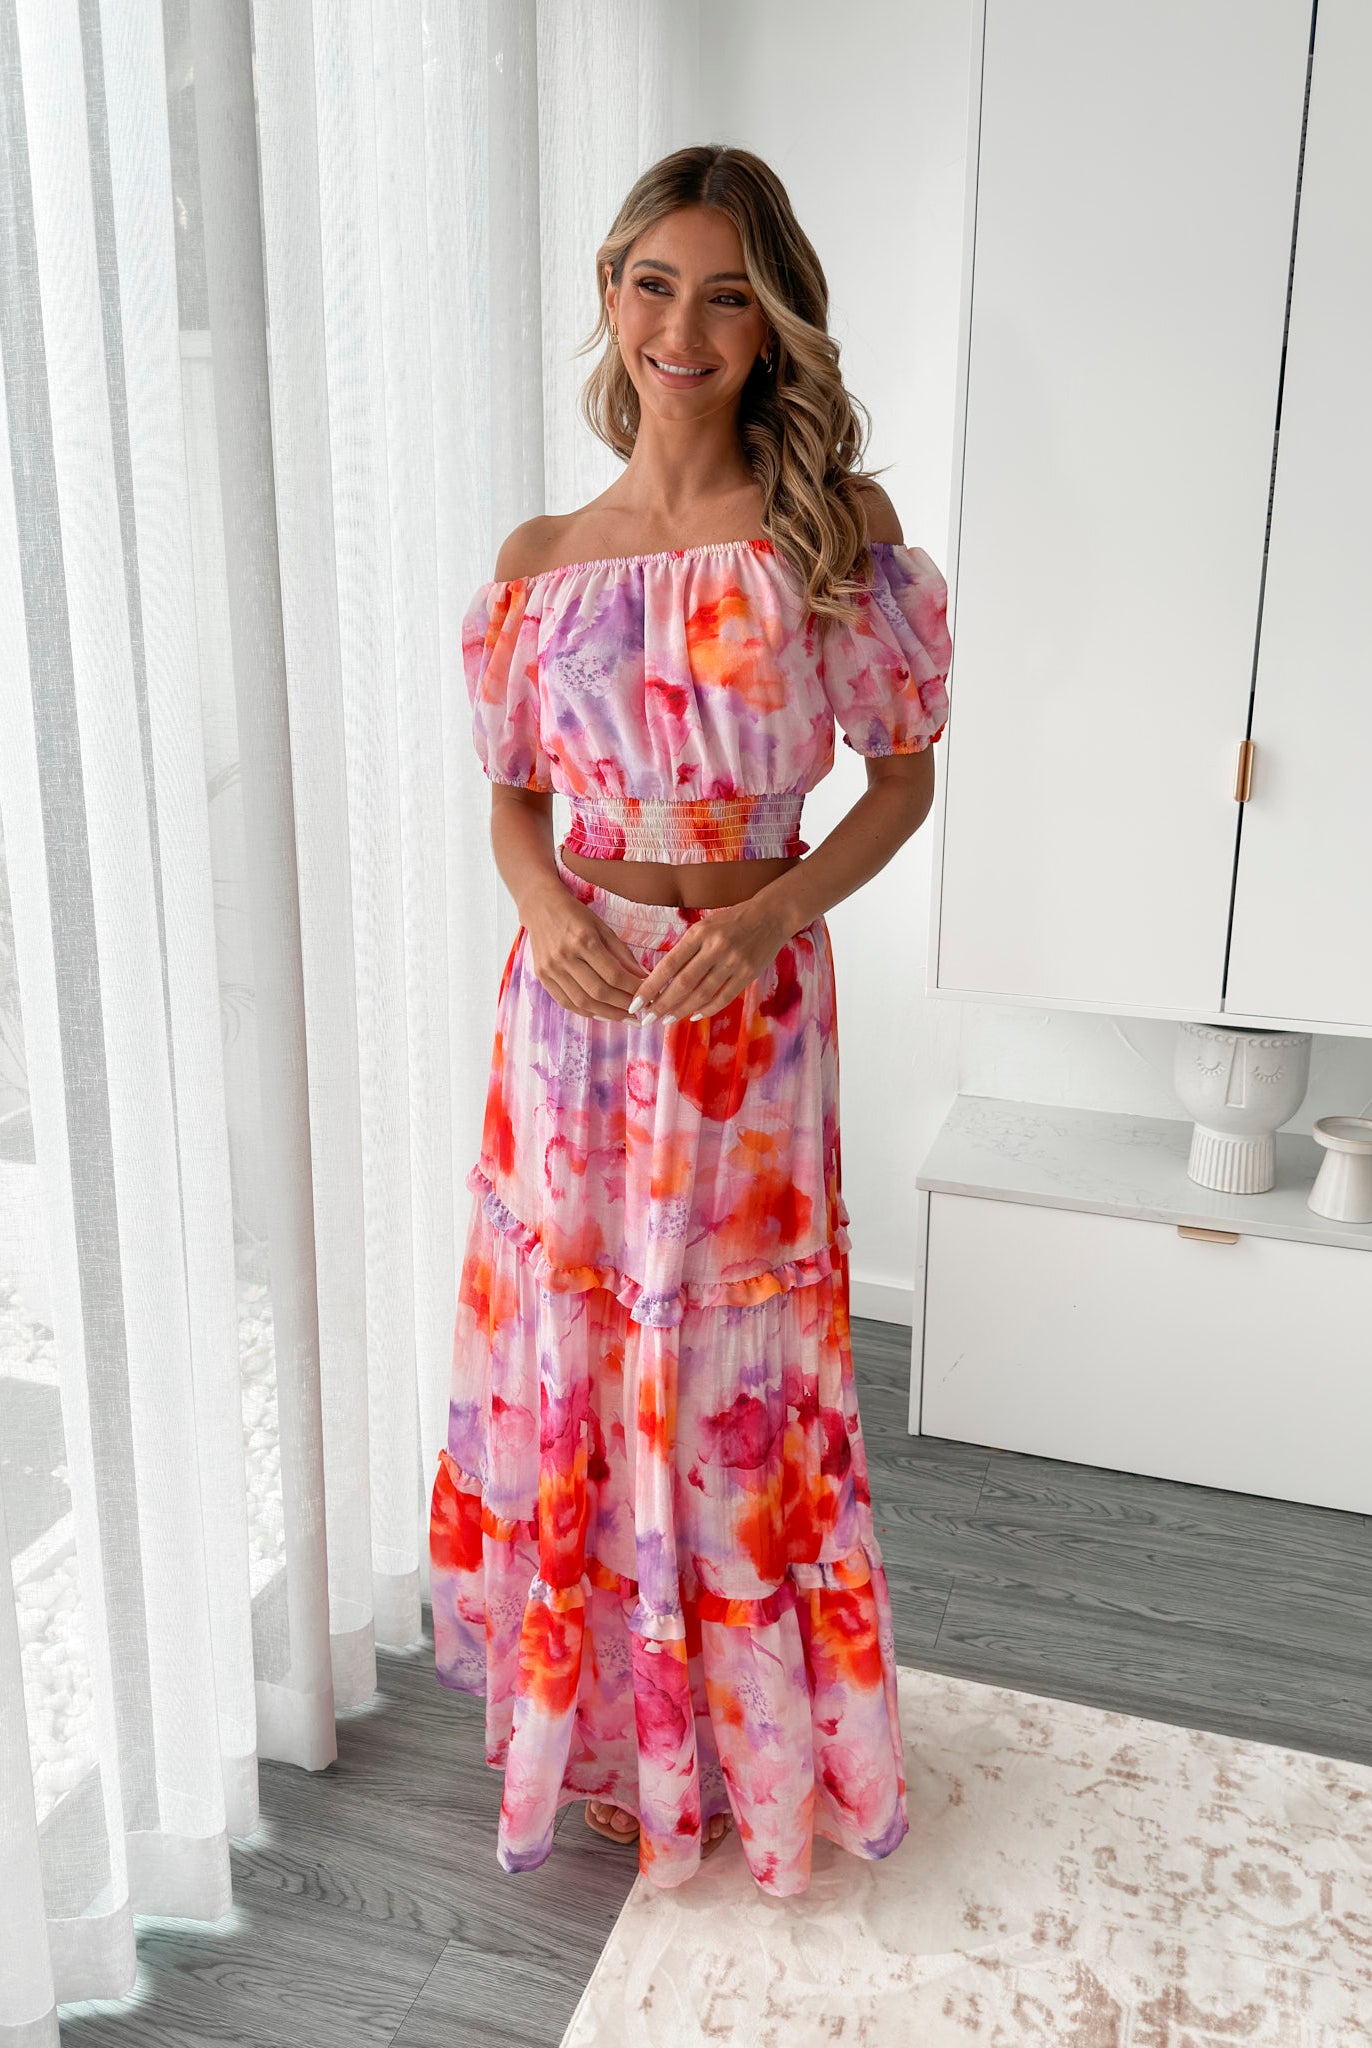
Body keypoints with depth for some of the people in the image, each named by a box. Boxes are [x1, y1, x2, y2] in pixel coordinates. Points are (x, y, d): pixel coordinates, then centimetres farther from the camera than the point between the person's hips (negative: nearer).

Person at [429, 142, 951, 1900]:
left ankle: (740, 1741, 33)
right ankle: (591, 1712, 37)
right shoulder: (539, 561, 4)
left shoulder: (830, 537, -4)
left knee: (728, 1376, 8)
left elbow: (904, 776, 1)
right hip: (569, 1004, 3)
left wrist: (776, 909, -15)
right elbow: (514, 794, 10)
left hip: (747, 1010, -2)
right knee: (566, 1351, 12)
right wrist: (543, 904, -11)